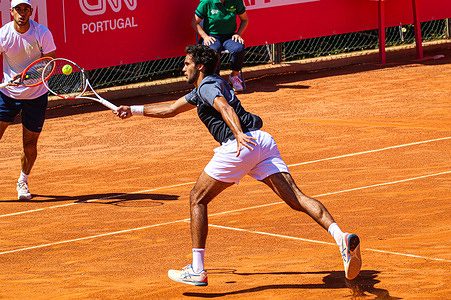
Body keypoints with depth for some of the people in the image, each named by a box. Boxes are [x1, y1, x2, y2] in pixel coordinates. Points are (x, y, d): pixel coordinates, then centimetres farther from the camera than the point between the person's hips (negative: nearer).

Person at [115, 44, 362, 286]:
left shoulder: (207, 85, 4)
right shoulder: (200, 92, 33)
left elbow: (225, 107, -18)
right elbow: (171, 109, 45)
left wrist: (239, 134, -36)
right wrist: (134, 111, 49)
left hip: (238, 145, -8)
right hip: (263, 140, 8)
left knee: (197, 199, 7)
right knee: (296, 198, -6)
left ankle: (197, 271, 6)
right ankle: (341, 238, -28)